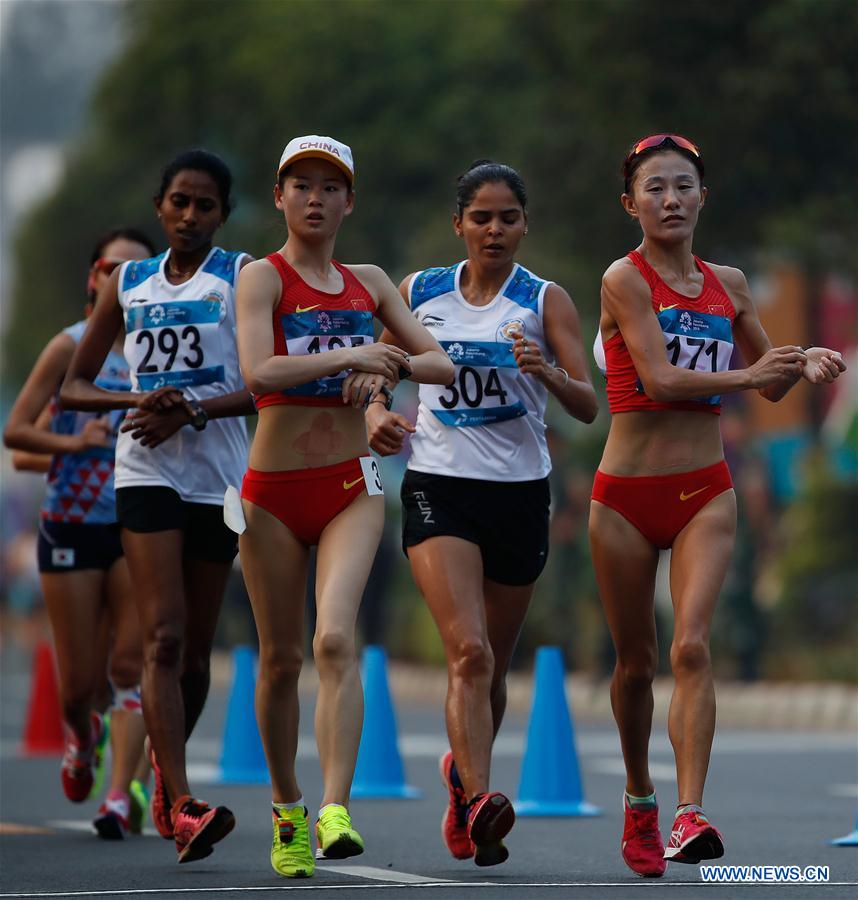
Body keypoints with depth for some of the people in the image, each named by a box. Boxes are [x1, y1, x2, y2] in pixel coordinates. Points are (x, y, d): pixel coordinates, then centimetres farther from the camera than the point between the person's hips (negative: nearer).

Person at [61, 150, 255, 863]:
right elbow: (73, 387, 14)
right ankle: (182, 805, -23)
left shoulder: (242, 276, 4)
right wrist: (137, 400, -6)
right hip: (147, 474, 0)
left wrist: (192, 411, -17)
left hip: (219, 475, 0)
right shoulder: (128, 284, 12)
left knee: (196, 646, 8)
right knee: (163, 637, -15)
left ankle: (165, 767, 33)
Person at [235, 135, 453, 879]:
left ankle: (336, 809, -26)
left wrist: (391, 367, -9)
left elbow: (442, 363, 10)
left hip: (351, 486, 2)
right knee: (281, 657, 6)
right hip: (274, 489, -2)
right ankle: (286, 810, 24)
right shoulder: (263, 277, -3)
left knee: (335, 637, -19)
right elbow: (257, 373, -20)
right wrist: (349, 354, -19)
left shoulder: (369, 282, 11)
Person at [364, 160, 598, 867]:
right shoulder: (419, 293, 6)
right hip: (438, 488, -1)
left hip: (520, 492, 1)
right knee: (468, 650, -20)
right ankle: (480, 801, -30)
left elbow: (588, 407, -6)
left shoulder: (545, 301, 1)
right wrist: (377, 416, -4)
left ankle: (464, 772, 39)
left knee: (493, 664, 11)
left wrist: (549, 372, -27)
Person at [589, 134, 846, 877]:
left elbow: (770, 385, 19)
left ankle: (690, 815, -23)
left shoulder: (727, 285, 9)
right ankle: (639, 800, 29)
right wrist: (747, 373, -15)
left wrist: (804, 363, -1)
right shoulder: (625, 279, -6)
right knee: (636, 659, 8)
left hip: (705, 491, 2)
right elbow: (660, 377, -18)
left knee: (692, 646, -15)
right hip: (627, 493, -2)